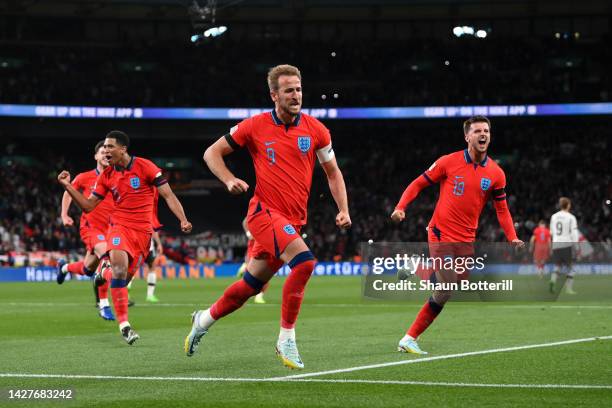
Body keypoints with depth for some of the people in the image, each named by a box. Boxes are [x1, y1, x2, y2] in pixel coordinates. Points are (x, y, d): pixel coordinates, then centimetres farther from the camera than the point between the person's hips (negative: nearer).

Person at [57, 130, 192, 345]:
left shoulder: (144, 166, -4)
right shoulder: (106, 176, 7)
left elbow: (168, 195, -4)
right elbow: (88, 206, 10)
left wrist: (183, 220, -15)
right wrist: (68, 186, -1)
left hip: (143, 230, 0)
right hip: (119, 226, 0)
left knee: (124, 277, 3)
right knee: (119, 268, -23)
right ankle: (123, 324, -25)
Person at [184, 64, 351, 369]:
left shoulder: (315, 129, 3)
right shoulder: (255, 126, -4)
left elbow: (332, 172, 14)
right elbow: (212, 153, 6)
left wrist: (343, 209, 1)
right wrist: (229, 180, -11)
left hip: (293, 219, 4)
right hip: (265, 211, -4)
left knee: (252, 285, 12)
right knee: (304, 261, -28)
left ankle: (203, 320, 38)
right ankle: (286, 339, -16)